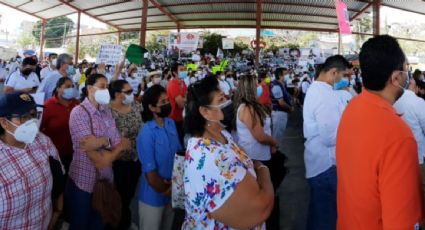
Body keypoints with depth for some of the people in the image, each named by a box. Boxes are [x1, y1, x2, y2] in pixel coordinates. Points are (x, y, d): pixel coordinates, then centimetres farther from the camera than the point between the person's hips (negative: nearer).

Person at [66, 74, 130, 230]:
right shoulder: (78, 112, -13)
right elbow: (91, 152, -21)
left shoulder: (106, 112, 6)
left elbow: (119, 143, -2)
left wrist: (103, 141, -19)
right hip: (83, 181, -5)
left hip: (106, 179, 6)